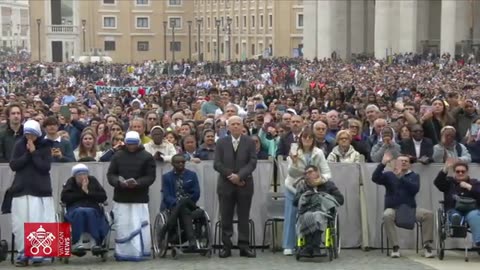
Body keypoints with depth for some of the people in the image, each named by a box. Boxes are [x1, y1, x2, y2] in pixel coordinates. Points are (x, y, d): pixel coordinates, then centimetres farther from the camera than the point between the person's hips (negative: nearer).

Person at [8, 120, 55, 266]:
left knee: (39, 222, -10)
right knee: (20, 222, -4)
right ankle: (22, 253, 2)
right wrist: (27, 153, -9)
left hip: (40, 189, -2)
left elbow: (45, 167, -8)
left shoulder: (45, 146, 1)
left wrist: (34, 153, -11)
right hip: (21, 188, 2)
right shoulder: (19, 145, 7)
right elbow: (13, 165, -1)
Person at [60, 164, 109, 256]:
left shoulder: (92, 180, 9)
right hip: (75, 210, 0)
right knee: (79, 212, -35)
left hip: (92, 209, 1)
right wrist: (81, 193, -7)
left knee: (89, 212, -34)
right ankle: (76, 243, -38)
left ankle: (95, 242, -36)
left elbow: (103, 197, 1)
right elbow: (64, 198, -6)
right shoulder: (70, 182, 8)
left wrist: (88, 192, -9)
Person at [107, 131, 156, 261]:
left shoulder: (147, 157, 1)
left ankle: (139, 252, 3)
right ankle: (122, 253, 13)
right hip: (121, 197, 2)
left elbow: (151, 176, -2)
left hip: (140, 198, -2)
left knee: (139, 226, -4)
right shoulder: (118, 155, 7)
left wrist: (137, 183, -20)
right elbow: (110, 174, 6)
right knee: (122, 226, 4)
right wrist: (119, 182, -16)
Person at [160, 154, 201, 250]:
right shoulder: (166, 177, 8)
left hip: (188, 205, 1)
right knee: (185, 211, -34)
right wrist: (177, 203, -22)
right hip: (172, 206, -1)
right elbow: (166, 196, -3)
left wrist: (182, 202, -8)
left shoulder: (192, 175, 11)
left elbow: (196, 194, 4)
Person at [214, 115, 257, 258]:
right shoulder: (221, 142, 5)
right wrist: (231, 175, -12)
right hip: (225, 184, 0)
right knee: (226, 217, 2)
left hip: (244, 184, 0)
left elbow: (252, 162, -4)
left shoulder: (250, 142, 4)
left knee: (244, 217, 2)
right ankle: (226, 246, 7)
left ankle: (244, 246, 6)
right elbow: (217, 164, -1)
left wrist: (239, 176, -15)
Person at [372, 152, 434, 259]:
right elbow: (375, 178, -8)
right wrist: (383, 163, -18)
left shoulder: (414, 176, 13)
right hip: (393, 208, -2)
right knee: (387, 215, -36)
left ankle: (427, 245, -17)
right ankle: (395, 247, -28)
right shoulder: (389, 175, 11)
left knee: (429, 214, -23)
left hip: (410, 208, 2)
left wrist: (401, 177, -17)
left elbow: (415, 189, -8)